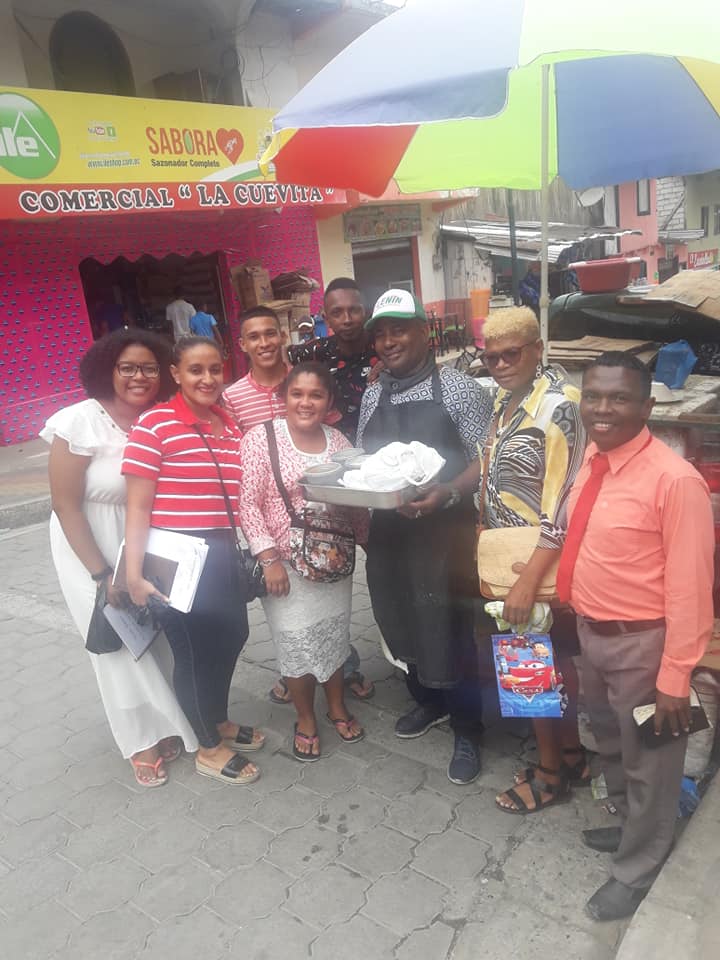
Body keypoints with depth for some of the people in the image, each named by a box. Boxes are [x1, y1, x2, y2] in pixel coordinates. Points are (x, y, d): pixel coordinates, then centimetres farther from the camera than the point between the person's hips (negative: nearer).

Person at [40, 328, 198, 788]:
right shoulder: (78, 423, -19)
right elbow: (66, 506, -16)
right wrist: (104, 575, -16)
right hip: (92, 550, -3)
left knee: (161, 636, 10)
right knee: (121, 644, 7)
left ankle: (164, 724, 34)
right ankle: (144, 740, 27)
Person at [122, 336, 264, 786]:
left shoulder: (231, 425, 8)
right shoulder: (156, 424, -12)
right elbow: (138, 505, -13)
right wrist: (134, 572, -16)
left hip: (222, 554, 7)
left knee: (232, 634, 19)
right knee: (194, 647, 8)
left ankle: (220, 720, 46)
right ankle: (209, 748, 30)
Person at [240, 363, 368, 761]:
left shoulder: (338, 441, 2)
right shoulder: (260, 438, -11)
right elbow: (249, 504, -12)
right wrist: (269, 559, -16)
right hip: (286, 564, -4)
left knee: (334, 636, 16)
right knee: (297, 645, 5)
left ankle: (337, 706, 39)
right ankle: (305, 720, 28)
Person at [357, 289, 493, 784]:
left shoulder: (459, 389, -9)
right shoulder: (372, 397, 9)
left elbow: (485, 462, -11)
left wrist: (447, 495, -27)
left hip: (442, 534, -6)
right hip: (388, 533, 6)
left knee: (450, 633, 4)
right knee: (403, 627, 19)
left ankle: (467, 731, 26)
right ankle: (429, 702, 45)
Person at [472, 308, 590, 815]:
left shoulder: (560, 405, -20)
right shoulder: (505, 398, 7)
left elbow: (564, 503, -24)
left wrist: (529, 580, -26)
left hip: (542, 562, -8)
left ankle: (551, 771, 27)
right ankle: (571, 753, 37)